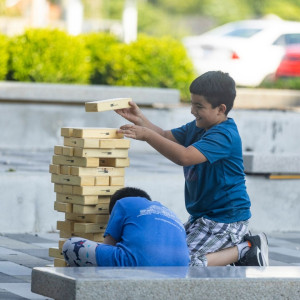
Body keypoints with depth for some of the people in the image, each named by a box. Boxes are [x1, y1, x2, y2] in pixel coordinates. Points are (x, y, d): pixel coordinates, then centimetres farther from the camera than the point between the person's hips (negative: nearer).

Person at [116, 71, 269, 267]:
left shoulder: (224, 136, -24)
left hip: (227, 218, -10)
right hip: (203, 214, 10)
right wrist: (141, 121, -5)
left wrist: (147, 135, -32)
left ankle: (246, 249, -6)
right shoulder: (197, 127, 8)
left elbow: (184, 157, -35)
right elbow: (167, 137, 12)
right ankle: (235, 244, 15)